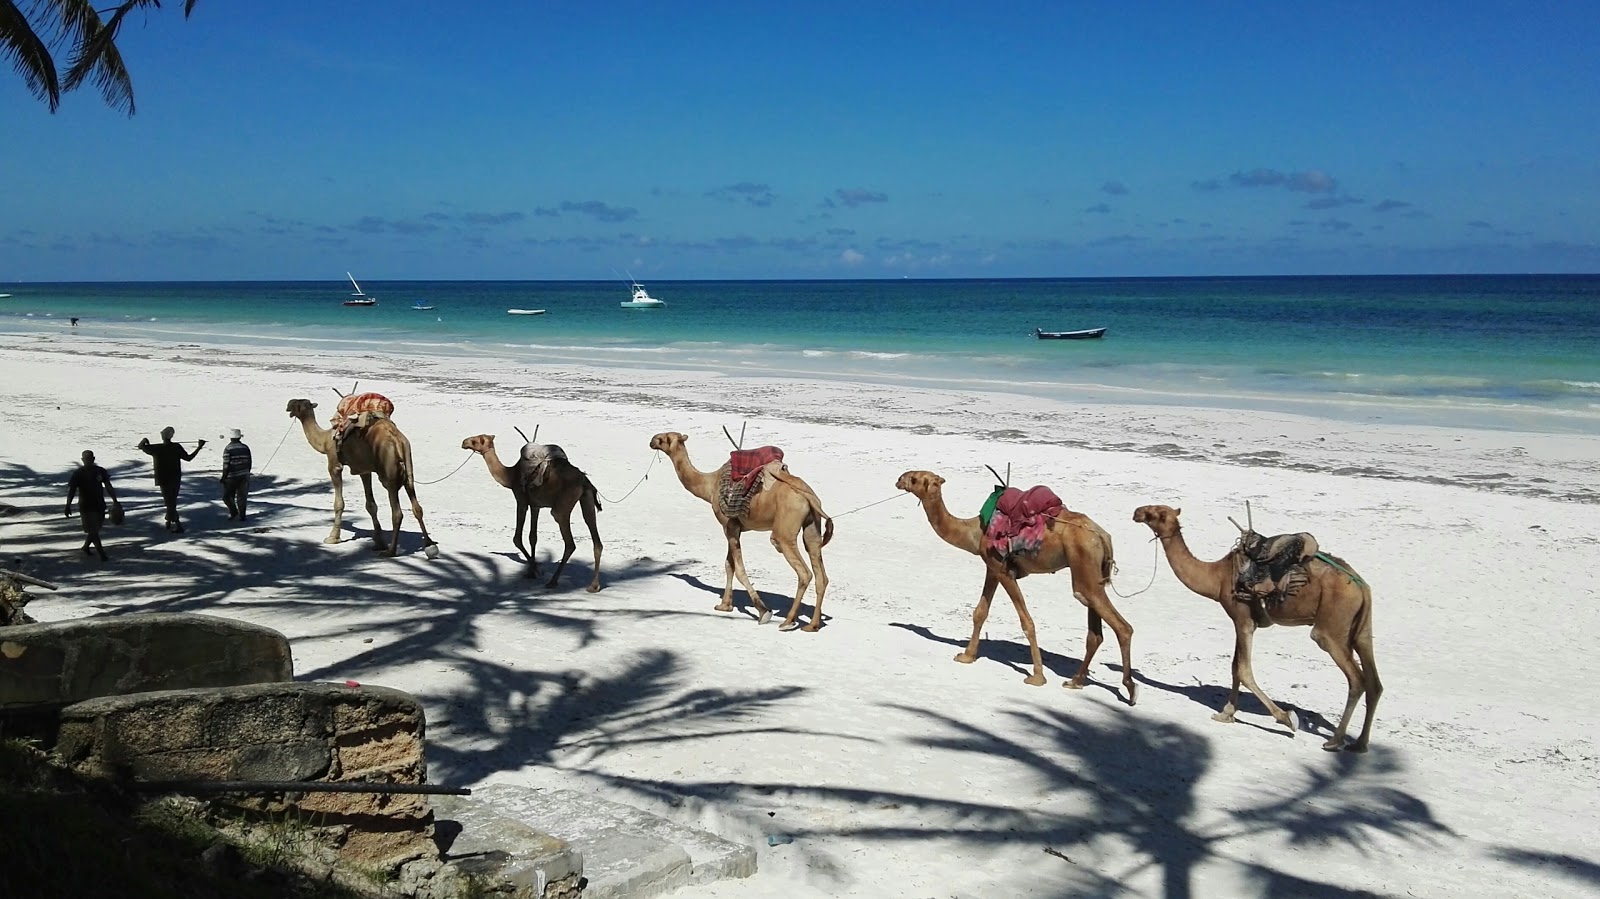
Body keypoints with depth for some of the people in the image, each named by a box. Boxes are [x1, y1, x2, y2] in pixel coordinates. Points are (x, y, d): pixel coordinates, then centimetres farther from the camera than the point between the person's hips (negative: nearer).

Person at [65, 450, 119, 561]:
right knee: (93, 531, -7)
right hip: (86, 506, -4)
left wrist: (115, 501, -1)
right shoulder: (78, 474, -8)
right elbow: (71, 490, -11)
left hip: (100, 505, 4)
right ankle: (102, 553, -3)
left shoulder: (100, 471, 3)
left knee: (94, 530, 14)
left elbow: (108, 487, 5)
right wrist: (68, 505, -22)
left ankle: (85, 547, 36)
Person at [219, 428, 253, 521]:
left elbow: (226, 465, -14)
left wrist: (223, 477, -6)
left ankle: (233, 512, 4)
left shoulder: (228, 449, -13)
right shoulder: (245, 448, 2)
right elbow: (249, 463, 6)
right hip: (244, 476, 5)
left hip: (231, 477, -4)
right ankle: (242, 516, 10)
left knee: (227, 496, 12)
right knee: (241, 497, 10)